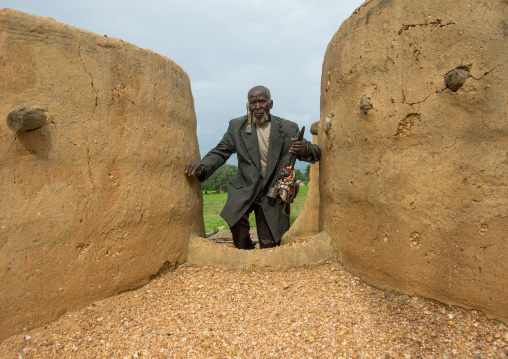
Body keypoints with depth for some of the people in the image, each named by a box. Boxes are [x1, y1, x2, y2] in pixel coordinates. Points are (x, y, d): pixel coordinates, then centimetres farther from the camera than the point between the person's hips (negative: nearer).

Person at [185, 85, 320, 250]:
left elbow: (315, 154, 0)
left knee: (269, 245, 4)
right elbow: (221, 152, 0)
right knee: (236, 218, -30)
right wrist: (203, 166, -22)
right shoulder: (237, 126, -1)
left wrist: (306, 150, -27)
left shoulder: (288, 128, -3)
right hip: (244, 190, 0)